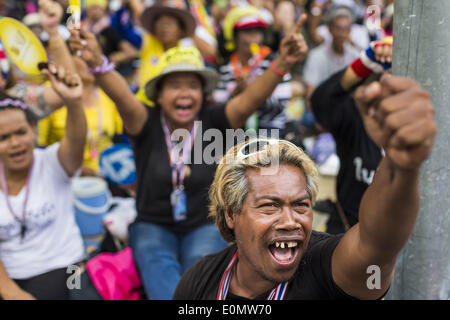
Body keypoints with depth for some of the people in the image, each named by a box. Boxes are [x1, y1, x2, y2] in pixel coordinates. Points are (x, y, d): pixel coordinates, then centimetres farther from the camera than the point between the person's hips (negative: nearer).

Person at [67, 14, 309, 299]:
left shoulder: (214, 123, -5)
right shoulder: (147, 125, -6)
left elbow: (252, 98, -22)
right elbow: (122, 97, -26)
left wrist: (283, 63, -40)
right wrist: (97, 63, -46)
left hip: (205, 226, 0)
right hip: (153, 226, 0)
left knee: (201, 260, -31)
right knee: (157, 264, -32)